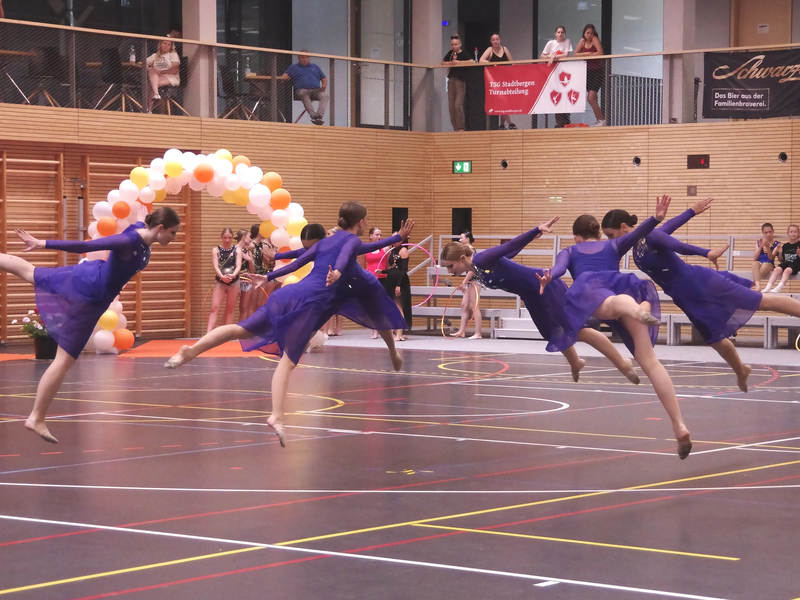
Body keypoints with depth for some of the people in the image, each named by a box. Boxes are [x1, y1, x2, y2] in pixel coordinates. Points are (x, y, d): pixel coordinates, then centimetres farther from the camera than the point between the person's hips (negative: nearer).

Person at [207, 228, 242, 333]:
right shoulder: (216, 250, 0)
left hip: (234, 282, 1)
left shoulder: (237, 250, 2)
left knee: (230, 310, 8)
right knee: (215, 308, -10)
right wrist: (222, 276, -33)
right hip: (220, 282, -1)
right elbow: (216, 266, -12)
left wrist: (233, 275, -32)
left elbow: (238, 266, -10)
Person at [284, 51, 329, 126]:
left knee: (325, 96, -31)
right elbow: (286, 75, 7)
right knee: (305, 97, -41)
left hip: (316, 90, 3)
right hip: (301, 90, -3)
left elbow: (323, 78, 28)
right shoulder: (294, 67, 20)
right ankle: (313, 115, -54)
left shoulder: (314, 67, 29)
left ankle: (319, 115, -47)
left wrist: (324, 85, 6)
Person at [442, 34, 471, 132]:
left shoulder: (463, 54, -3)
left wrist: (459, 62, -17)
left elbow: (471, 61, -19)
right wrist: (449, 63, 3)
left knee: (458, 105, -14)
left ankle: (461, 127, -10)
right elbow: (442, 62, 25)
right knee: (451, 106, 4)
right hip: (451, 80, 6)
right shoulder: (450, 53, 14)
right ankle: (455, 127, 10)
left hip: (461, 81, -6)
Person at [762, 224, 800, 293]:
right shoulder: (785, 246, 14)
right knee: (777, 269, -26)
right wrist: (780, 253, -1)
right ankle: (768, 287, -36)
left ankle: (779, 287, -49)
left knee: (787, 270, -35)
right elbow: (781, 260, 17)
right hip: (785, 263, 4)